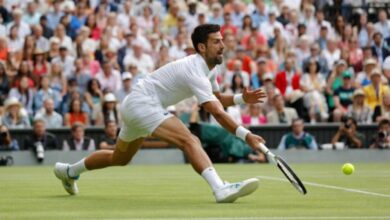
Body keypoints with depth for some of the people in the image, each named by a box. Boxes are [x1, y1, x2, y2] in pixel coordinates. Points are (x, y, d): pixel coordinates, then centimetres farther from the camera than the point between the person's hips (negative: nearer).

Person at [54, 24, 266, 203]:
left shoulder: (210, 67, 6)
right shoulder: (195, 72, -25)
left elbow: (217, 99, 16)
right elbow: (217, 113, -31)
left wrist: (242, 98, -2)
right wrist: (246, 135, -34)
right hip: (142, 103, -11)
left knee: (119, 158, 27)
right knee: (189, 140, -29)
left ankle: (69, 171, 45)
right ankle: (220, 189, -46)